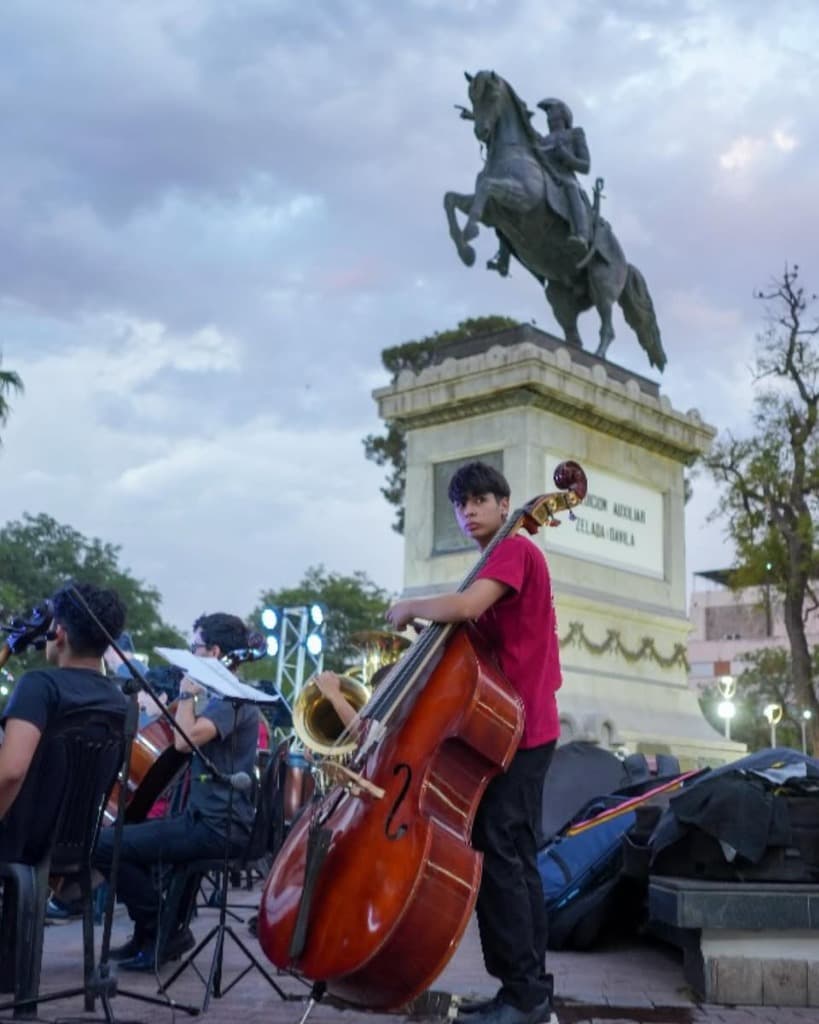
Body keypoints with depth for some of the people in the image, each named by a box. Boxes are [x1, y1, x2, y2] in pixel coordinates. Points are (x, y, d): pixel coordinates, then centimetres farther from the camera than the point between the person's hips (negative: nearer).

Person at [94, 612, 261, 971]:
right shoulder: (229, 697, 16)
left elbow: (186, 740, -28)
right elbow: (192, 740, 25)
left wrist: (187, 693, -14)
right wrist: (191, 697, 13)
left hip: (216, 826, -11)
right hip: (215, 819, 11)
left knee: (105, 846, -12)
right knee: (129, 836, 26)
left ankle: (167, 932, -3)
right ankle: (150, 934, 23)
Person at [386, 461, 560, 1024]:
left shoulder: (514, 548, -10)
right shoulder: (513, 558, 21)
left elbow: (464, 606, -27)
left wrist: (408, 607, -11)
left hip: (514, 728, -10)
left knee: (495, 854, -10)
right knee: (514, 858, 12)